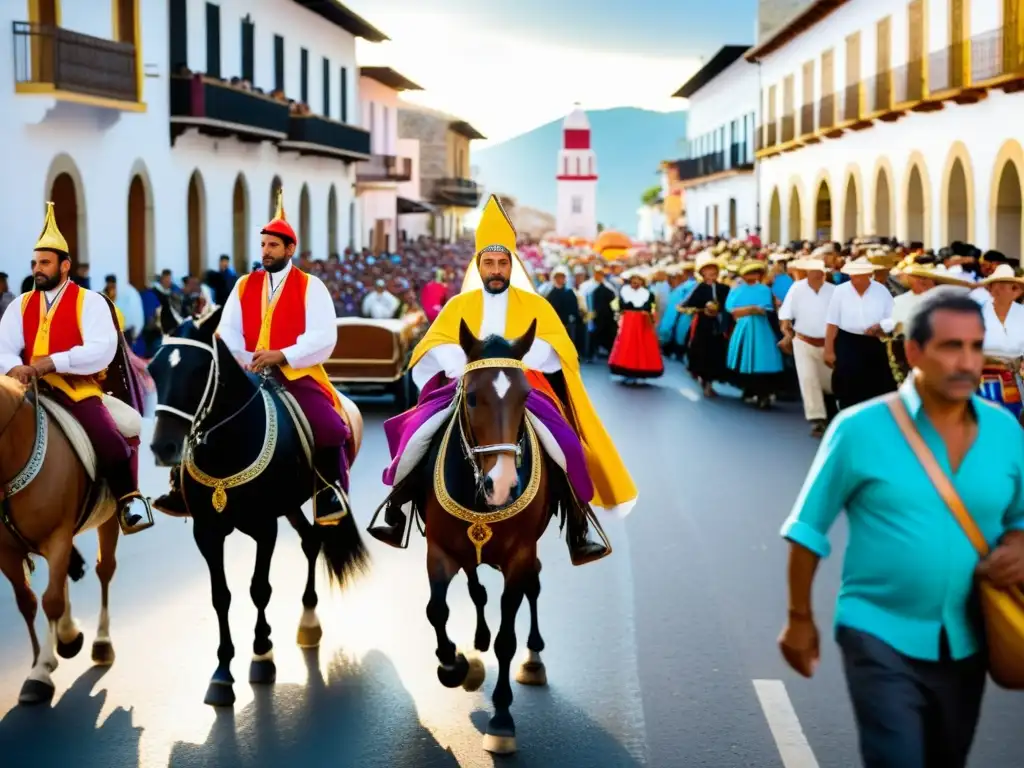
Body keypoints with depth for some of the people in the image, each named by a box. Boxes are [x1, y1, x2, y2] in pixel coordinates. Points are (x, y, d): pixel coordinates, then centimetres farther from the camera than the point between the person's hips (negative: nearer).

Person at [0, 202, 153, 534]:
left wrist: (54, 362, -23)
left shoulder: (90, 301, 1)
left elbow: (103, 349, -13)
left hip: (77, 389, -4)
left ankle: (128, 498, 3)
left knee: (114, 447, -23)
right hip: (32, 391, 4)